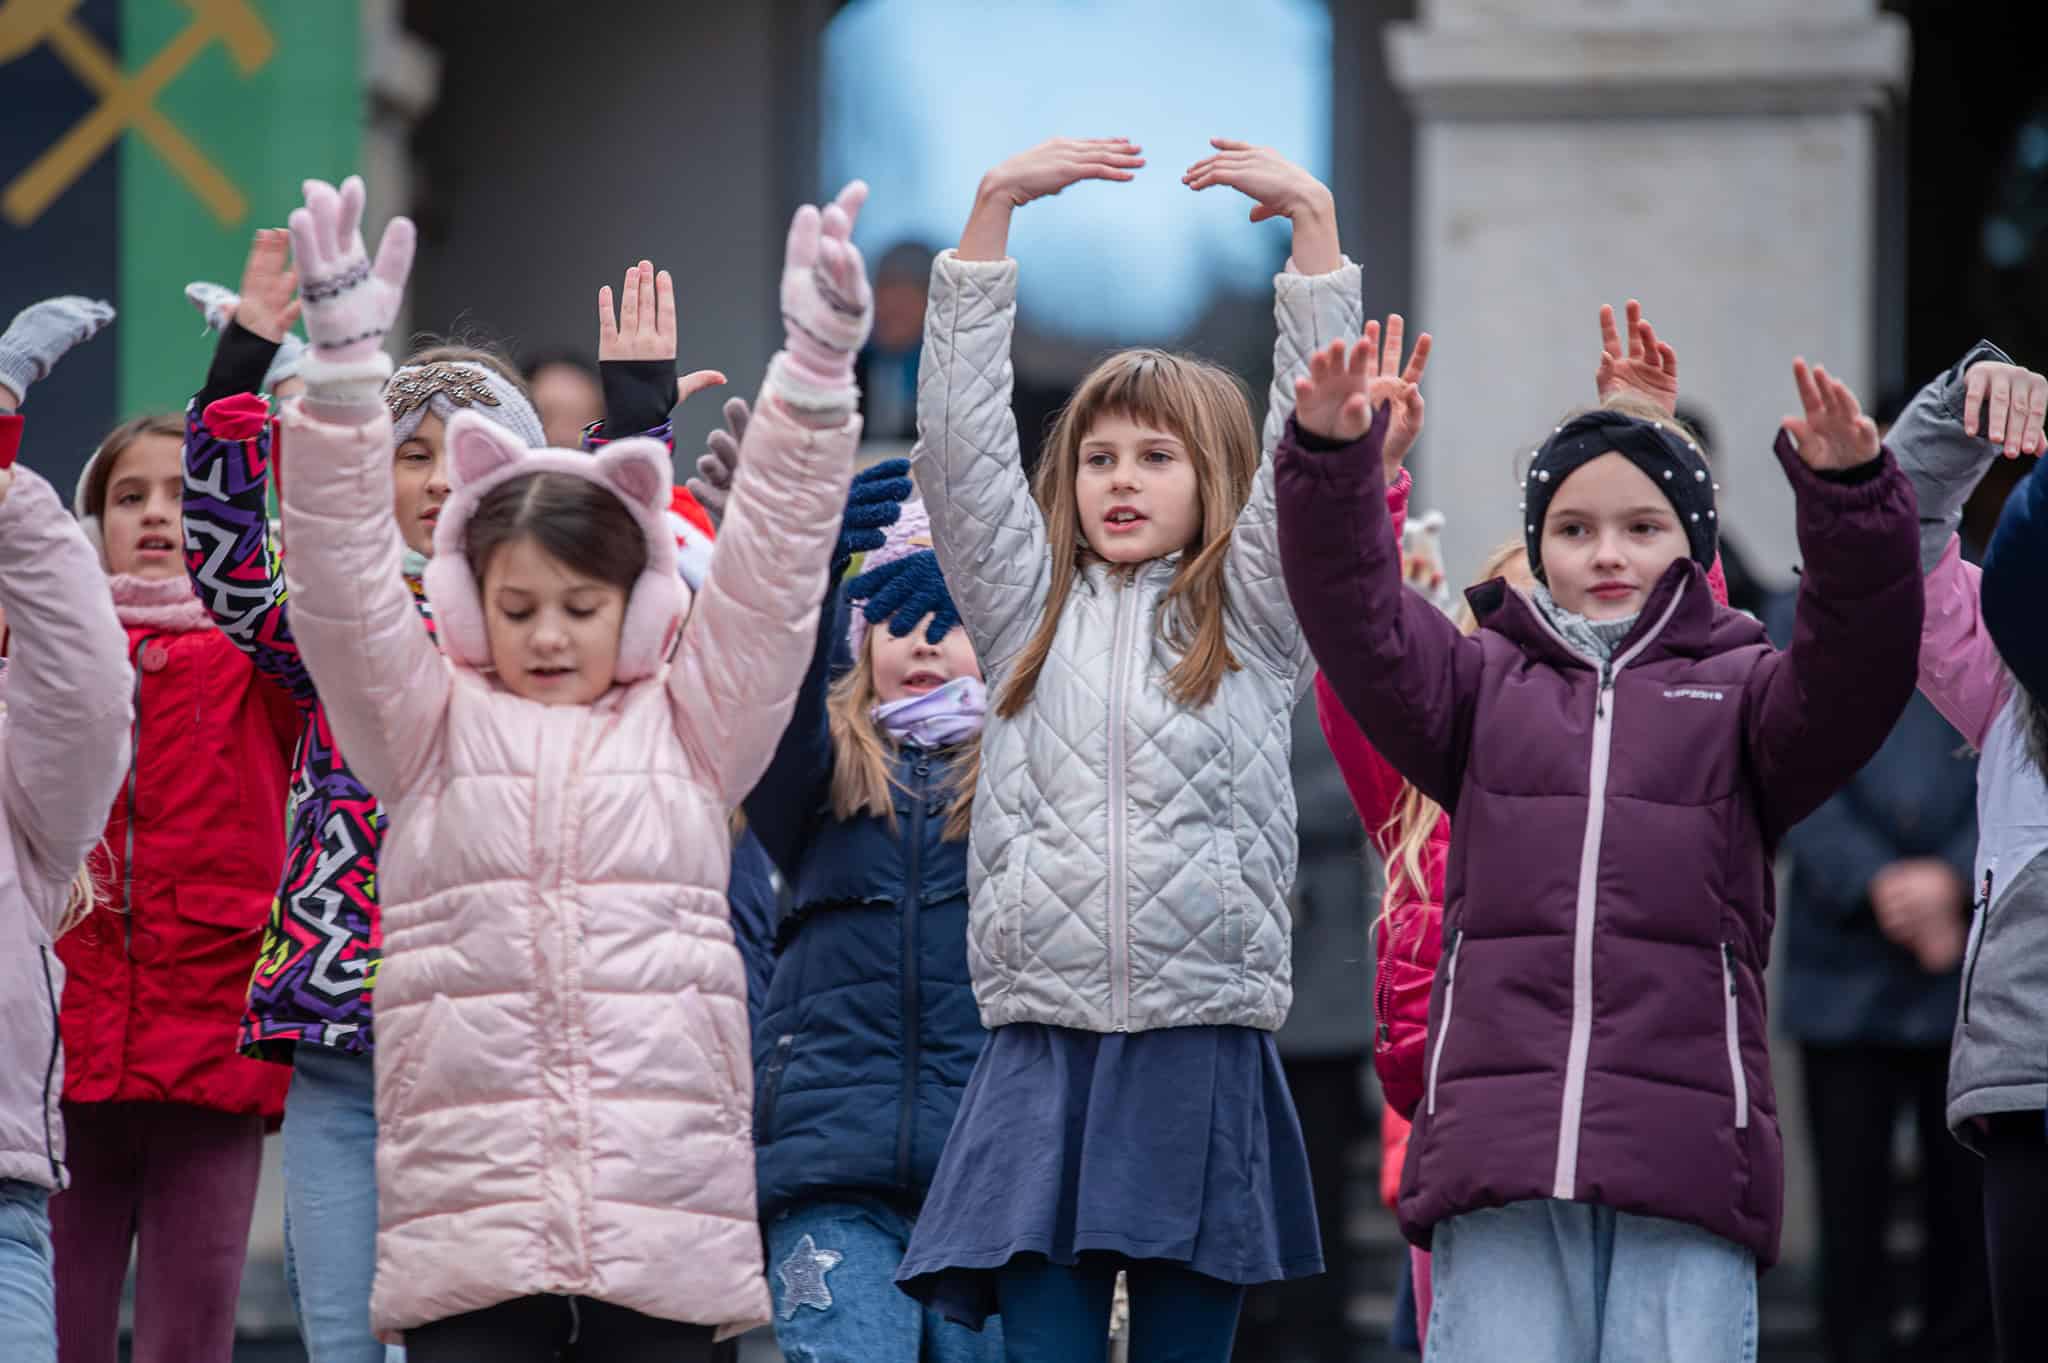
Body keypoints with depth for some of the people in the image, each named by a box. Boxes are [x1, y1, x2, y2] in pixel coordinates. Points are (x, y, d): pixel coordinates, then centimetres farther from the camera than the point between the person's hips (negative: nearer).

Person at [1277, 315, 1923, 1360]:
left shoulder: (1741, 694, 15)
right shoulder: (1486, 686, 20)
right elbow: (1358, 623, 4)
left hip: (1685, 1152, -1)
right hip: (1500, 1151, 1)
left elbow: (1860, 666, -5)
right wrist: (1331, 462, -13)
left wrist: (1850, 497, -23)